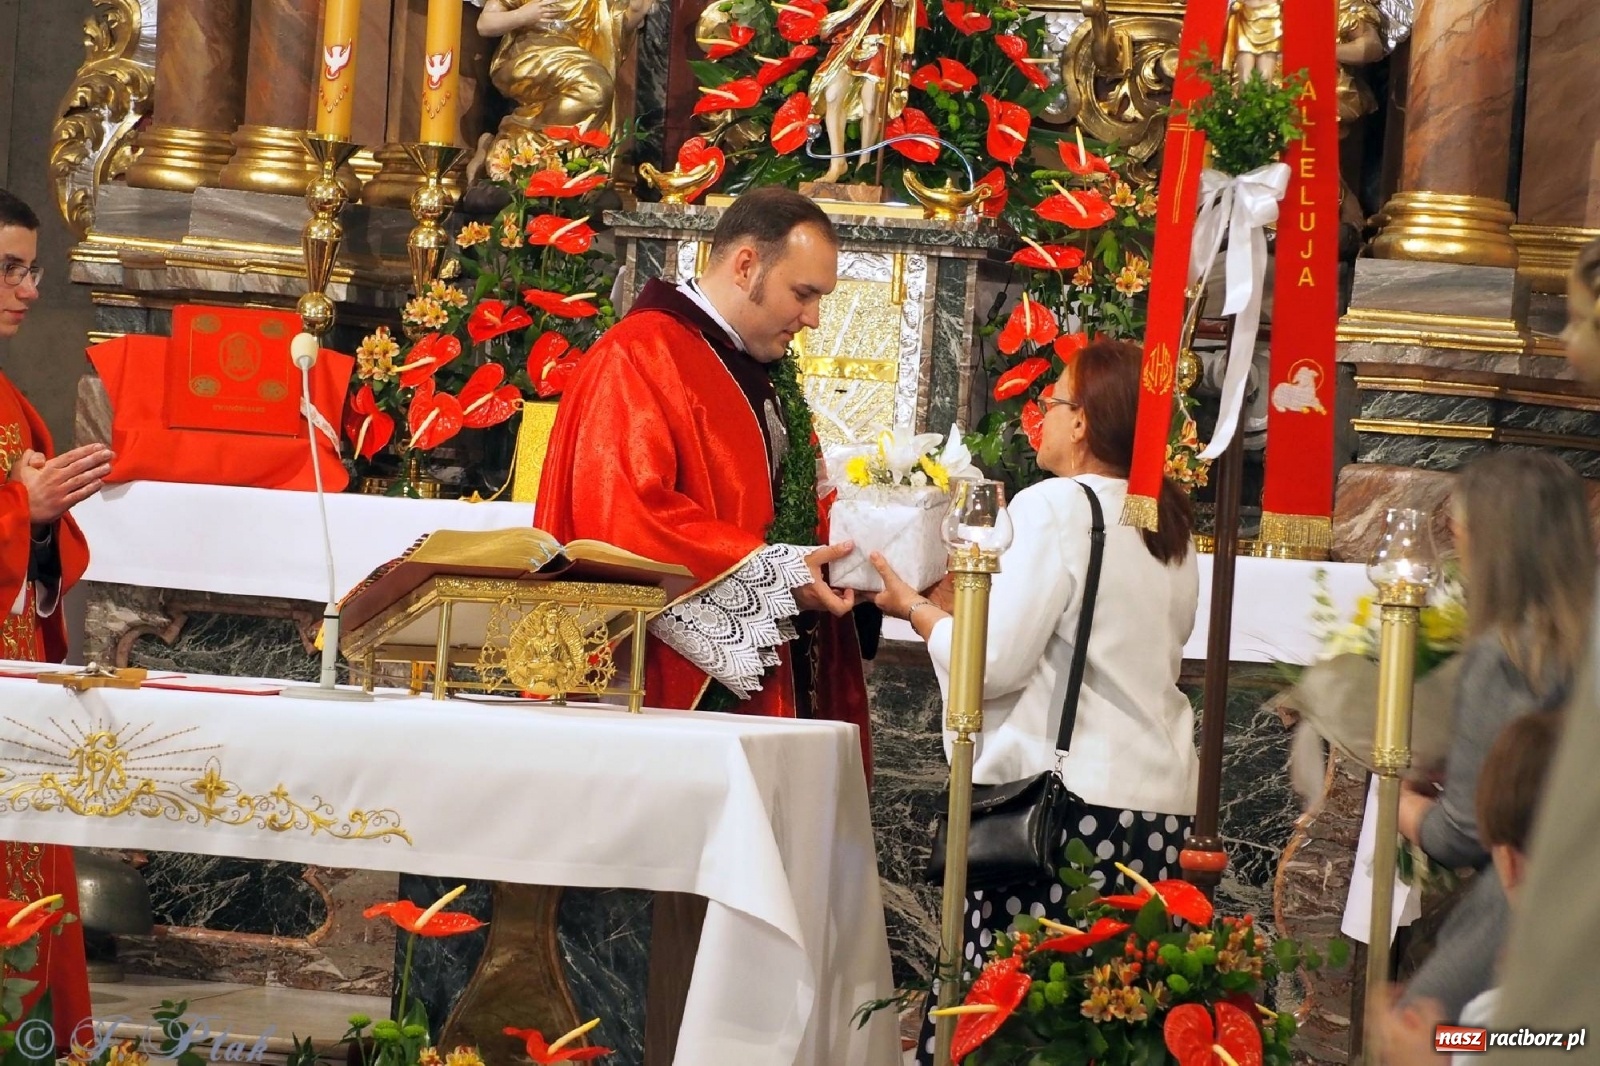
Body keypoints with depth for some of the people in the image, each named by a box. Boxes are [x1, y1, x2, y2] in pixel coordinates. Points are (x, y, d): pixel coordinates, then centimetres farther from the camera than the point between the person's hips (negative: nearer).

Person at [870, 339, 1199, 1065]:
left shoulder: (1055, 507, -7)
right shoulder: (1170, 527, 14)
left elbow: (993, 663, -11)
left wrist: (913, 607, 6)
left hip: (1068, 795, -7)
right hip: (1162, 801, 7)